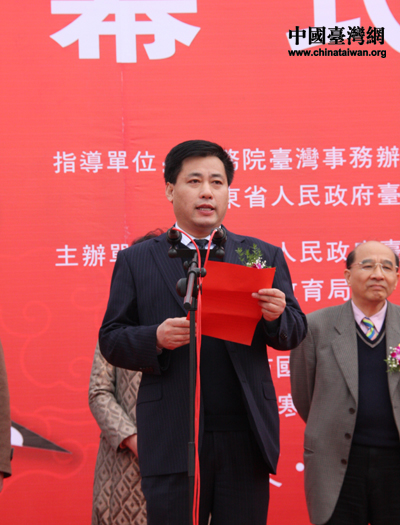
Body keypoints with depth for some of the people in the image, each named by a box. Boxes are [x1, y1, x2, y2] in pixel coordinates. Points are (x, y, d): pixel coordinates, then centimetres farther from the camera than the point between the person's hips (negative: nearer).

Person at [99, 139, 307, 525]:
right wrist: (155, 339, -15)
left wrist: (277, 316, -13)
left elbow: (295, 333, 10)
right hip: (172, 444, -1)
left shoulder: (264, 256, 11)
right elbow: (111, 340, 5)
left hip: (245, 436, 1)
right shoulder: (135, 261, 7)